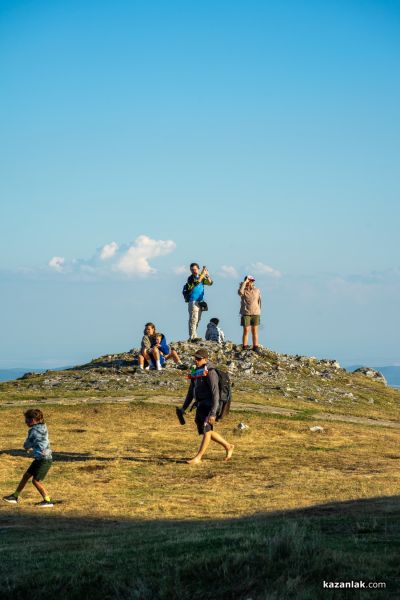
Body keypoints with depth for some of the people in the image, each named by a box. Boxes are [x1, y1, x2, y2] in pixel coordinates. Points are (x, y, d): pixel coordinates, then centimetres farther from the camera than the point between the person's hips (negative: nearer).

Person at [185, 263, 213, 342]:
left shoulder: (201, 277, 15)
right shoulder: (190, 278, -5)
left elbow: (210, 282, 9)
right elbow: (197, 281, -25)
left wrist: (207, 274, -4)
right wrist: (203, 273, -22)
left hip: (200, 302, 7)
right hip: (193, 302, -7)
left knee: (197, 320, 8)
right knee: (193, 319, -13)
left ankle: (193, 336, 12)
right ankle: (193, 337, -17)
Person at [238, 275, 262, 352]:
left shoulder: (257, 290, 9)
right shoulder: (244, 290, 2)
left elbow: (259, 302, 15)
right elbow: (240, 292, -23)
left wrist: (259, 311, 9)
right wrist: (245, 282, -17)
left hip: (255, 314, 2)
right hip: (246, 313, -2)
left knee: (255, 331, 4)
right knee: (246, 331, -4)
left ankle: (255, 347, 8)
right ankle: (245, 347, 0)